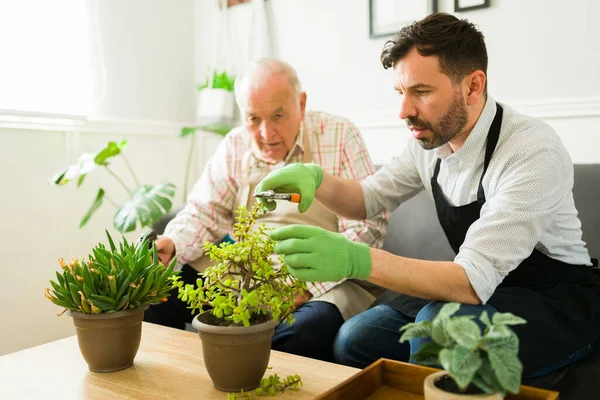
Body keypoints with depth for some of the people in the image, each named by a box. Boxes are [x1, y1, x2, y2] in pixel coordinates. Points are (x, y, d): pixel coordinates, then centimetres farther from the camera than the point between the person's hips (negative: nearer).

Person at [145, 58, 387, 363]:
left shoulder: (339, 136, -7)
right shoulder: (234, 146, 5)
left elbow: (367, 226, -13)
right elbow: (202, 212, 8)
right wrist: (171, 244, -15)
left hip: (324, 281, -3)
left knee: (307, 329, -36)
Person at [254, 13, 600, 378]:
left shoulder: (534, 152, -27)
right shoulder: (430, 137, -5)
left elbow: (474, 279, -33)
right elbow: (369, 198, 8)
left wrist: (356, 260, -45)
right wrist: (315, 179, -13)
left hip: (557, 303, -5)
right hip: (482, 290, 6)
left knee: (440, 323, -32)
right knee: (355, 339, -11)